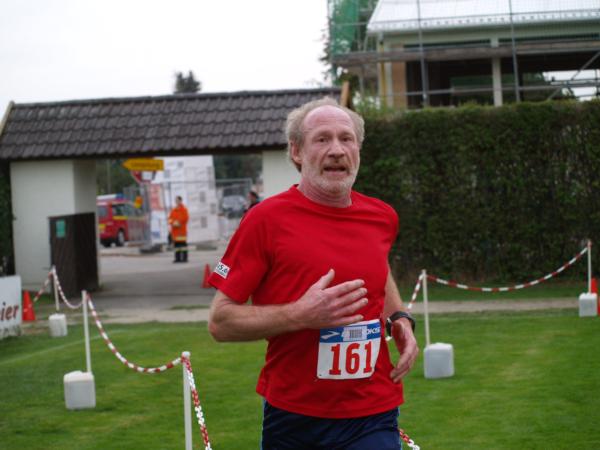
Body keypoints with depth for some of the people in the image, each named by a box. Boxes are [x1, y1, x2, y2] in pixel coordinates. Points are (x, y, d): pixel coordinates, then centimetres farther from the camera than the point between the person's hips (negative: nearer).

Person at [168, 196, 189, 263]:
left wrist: (178, 223, -14)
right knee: (176, 243, 4)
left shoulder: (183, 209, -3)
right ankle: (177, 258, 6)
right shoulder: (173, 210, 16)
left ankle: (184, 258, -8)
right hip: (174, 230, 6)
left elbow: (185, 218, -12)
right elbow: (170, 218, 15)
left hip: (182, 229, -6)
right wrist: (172, 223, -6)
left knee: (183, 243, -8)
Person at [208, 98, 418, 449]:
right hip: (292, 419, -2)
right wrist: (301, 315, -22)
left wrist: (400, 318, 8)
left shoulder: (382, 217, 4)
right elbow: (220, 321, -9)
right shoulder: (266, 219, -9)